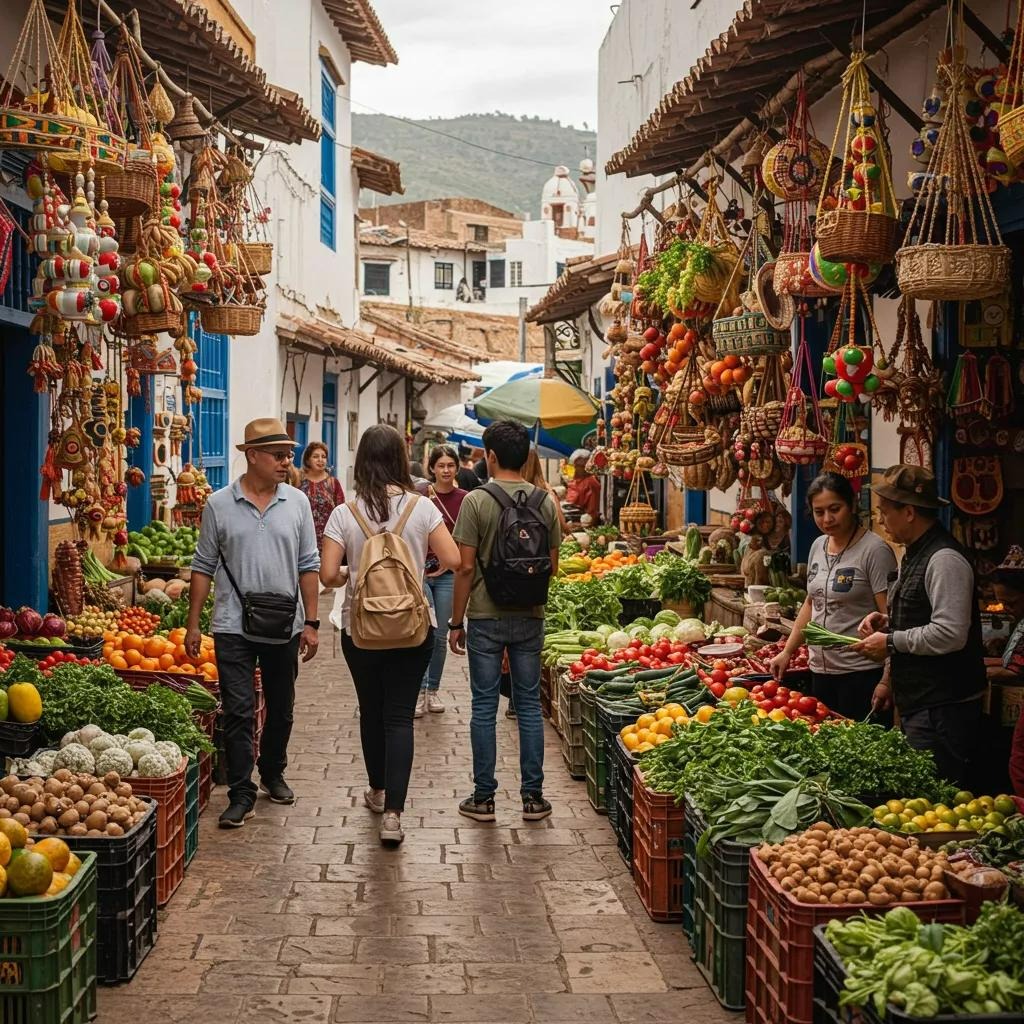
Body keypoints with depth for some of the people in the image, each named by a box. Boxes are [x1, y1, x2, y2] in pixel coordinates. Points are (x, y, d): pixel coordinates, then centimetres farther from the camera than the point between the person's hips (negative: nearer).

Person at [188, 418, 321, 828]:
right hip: (234, 626, -3)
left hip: (284, 627, 3)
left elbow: (308, 565, 5)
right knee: (238, 711, -6)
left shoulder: (297, 502, 2)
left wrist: (311, 622, 1)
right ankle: (241, 794, 0)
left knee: (281, 709, 15)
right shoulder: (219, 505, -3)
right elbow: (203, 567, 2)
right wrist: (193, 624, -1)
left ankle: (273, 774, 34)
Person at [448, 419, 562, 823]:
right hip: (530, 618, 3)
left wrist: (456, 622, -3)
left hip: (486, 618, -3)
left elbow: (466, 567, -11)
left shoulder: (477, 501, -10)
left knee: (484, 706, 5)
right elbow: (552, 566, 4)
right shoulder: (545, 502, 1)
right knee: (529, 705, 10)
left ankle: (484, 797, 10)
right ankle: (533, 796, 13)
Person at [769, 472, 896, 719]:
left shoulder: (874, 550, -12)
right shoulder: (818, 546, 10)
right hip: (821, 671, 7)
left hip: (861, 674, -7)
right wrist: (787, 652, 16)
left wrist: (887, 680, -21)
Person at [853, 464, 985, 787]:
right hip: (917, 704, 10)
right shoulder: (915, 554, 15)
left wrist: (891, 642, -14)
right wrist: (888, 622, 9)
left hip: (942, 708, -10)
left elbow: (950, 634, -24)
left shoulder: (945, 560, -17)